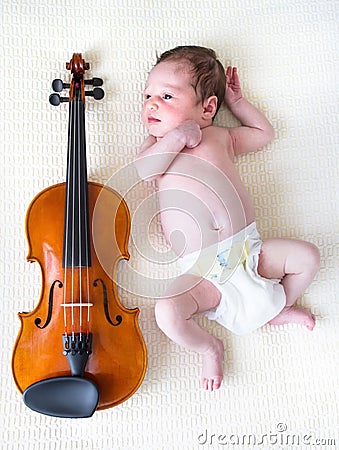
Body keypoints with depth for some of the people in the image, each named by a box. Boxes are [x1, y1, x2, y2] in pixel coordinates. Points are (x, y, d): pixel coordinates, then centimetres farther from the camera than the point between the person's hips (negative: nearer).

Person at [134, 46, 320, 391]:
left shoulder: (220, 136, 12)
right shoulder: (158, 146, 9)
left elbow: (264, 133, 27)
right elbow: (141, 171, -14)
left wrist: (236, 100, 26)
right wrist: (176, 137, -14)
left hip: (248, 250, 3)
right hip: (203, 271, -2)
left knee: (307, 256, -7)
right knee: (167, 313, -23)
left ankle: (281, 306, 23)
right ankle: (209, 348, 11)